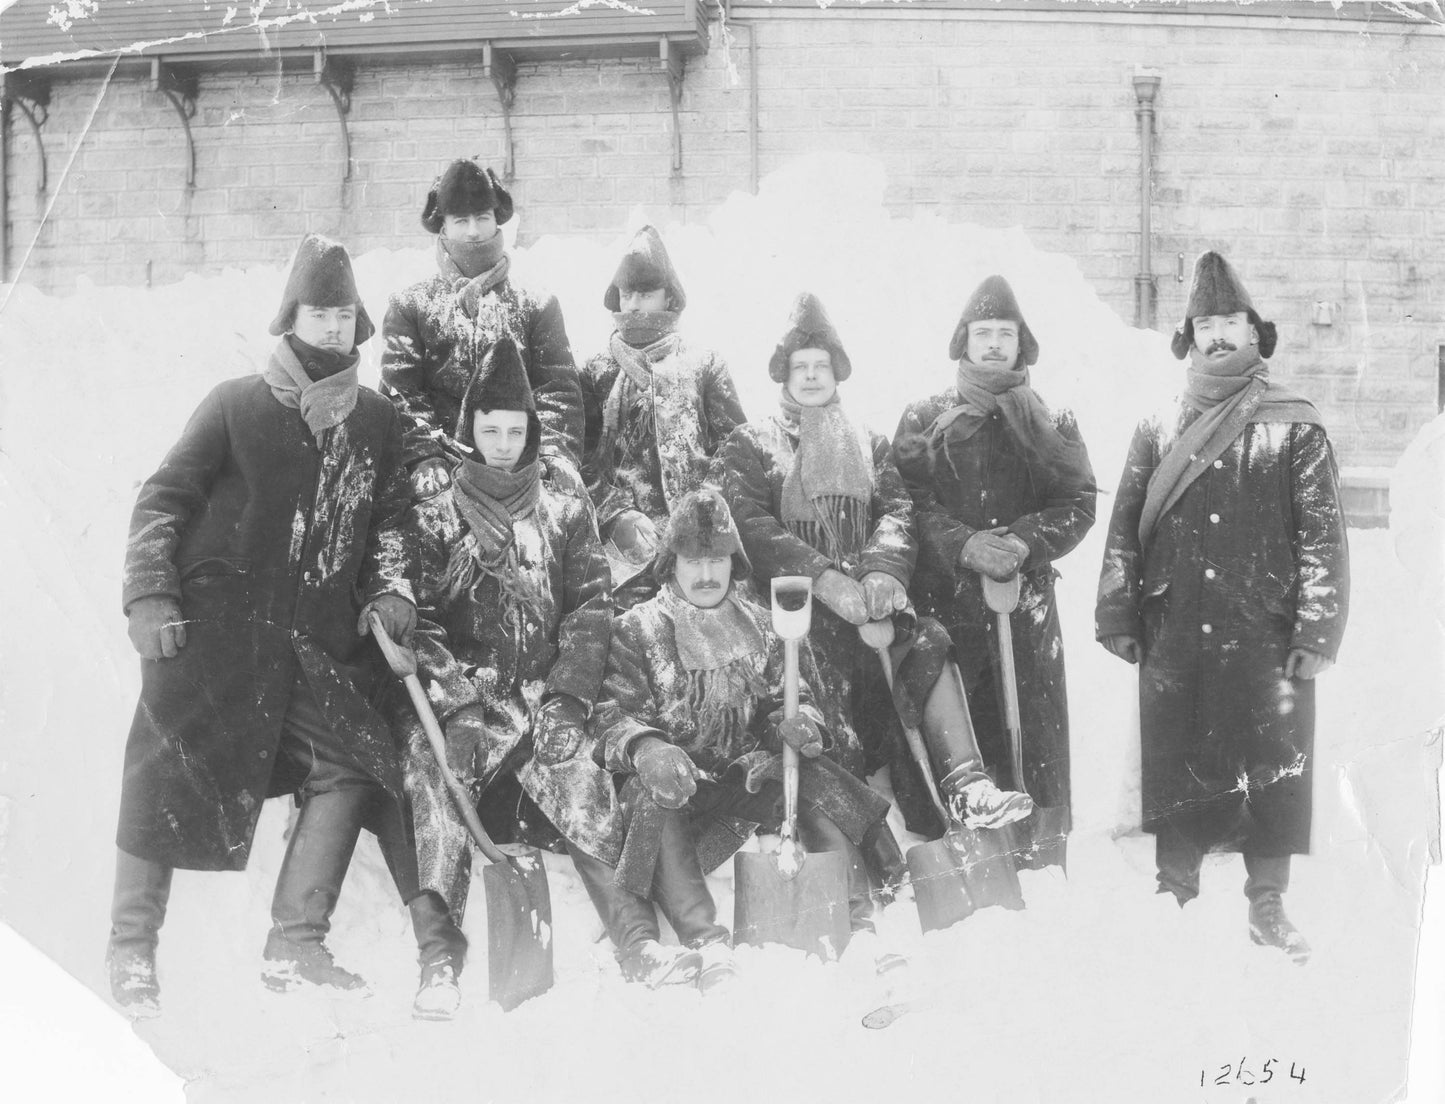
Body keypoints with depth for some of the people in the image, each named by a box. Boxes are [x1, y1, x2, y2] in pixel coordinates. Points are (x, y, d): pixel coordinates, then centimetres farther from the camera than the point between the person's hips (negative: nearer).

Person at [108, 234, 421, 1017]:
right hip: (215, 622, -4)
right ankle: (131, 948, 6)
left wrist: (388, 592, 0)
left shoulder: (377, 423, 12)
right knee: (174, 775, -5)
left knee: (348, 768, -7)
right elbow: (164, 497, 0)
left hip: (318, 636, 4)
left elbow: (388, 520, 18)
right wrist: (150, 593, -10)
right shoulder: (238, 406, 1)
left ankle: (293, 946, 2)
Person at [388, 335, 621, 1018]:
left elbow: (590, 609, 8)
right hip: (460, 696, -1)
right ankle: (440, 955, -36)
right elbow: (419, 623, 2)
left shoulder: (565, 513, 16)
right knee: (432, 770, -32)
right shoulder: (432, 519, 11)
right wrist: (458, 701, -13)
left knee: (583, 791, -26)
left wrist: (567, 699, -6)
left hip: (547, 697, 1)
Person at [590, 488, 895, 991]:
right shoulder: (637, 629, 5)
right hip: (676, 776, -3)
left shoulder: (758, 624, 17)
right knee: (655, 804, -37)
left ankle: (859, 922, -30)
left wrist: (797, 721, -13)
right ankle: (707, 946, -50)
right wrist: (646, 749, -30)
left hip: (748, 772, 3)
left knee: (817, 781, -26)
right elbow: (614, 717, -6)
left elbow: (786, 696, 15)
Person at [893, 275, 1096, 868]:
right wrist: (964, 544, -18)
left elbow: (1079, 503, 4)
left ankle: (1040, 869, 6)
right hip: (942, 601, -1)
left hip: (1026, 602, 1)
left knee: (1031, 736, 0)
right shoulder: (924, 420, 8)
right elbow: (912, 502, -1)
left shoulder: (1052, 424, 12)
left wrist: (1025, 542, -13)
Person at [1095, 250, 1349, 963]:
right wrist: (1118, 616, 4)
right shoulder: (1159, 430, 9)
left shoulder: (1295, 427, 2)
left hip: (1266, 636, -2)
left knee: (1272, 767, 3)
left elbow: (1323, 535, -2)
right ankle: (1174, 897, 20)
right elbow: (1125, 528, 10)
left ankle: (1267, 905, 15)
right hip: (1174, 635, 2)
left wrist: (1317, 631, -9)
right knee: (1175, 764, 7)